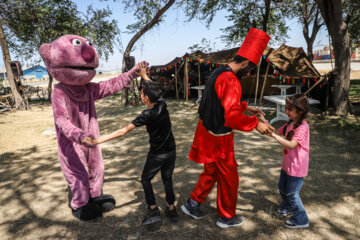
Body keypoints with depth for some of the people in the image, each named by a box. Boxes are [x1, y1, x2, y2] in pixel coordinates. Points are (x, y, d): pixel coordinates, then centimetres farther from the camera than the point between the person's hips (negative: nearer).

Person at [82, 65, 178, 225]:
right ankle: (171, 210, 27)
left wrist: (98, 141, -28)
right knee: (167, 179, 21)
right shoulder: (162, 105, -10)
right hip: (171, 151, 6)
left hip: (157, 155, -5)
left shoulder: (147, 115, -24)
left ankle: (153, 210, 12)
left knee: (146, 179, 17)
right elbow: (154, 91, 13)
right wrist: (144, 76, 20)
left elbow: (123, 131, -28)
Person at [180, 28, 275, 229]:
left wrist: (246, 107, 16)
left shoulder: (219, 73, 9)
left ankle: (193, 204, 34)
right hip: (218, 138, -9)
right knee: (229, 177, 10)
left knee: (212, 171, 24)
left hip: (208, 133, 10)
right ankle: (227, 217, 30)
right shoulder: (230, 81, -24)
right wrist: (255, 124, -24)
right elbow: (232, 116, -34)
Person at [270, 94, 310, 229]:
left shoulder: (302, 127, -25)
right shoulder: (290, 123, 3)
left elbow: (291, 145, -36)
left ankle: (301, 220, 23)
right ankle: (287, 207, 48)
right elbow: (278, 133, 7)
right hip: (287, 164, 9)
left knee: (292, 194, 4)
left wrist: (275, 136, -42)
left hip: (296, 167, -9)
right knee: (282, 188, 24)